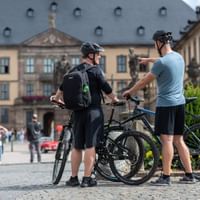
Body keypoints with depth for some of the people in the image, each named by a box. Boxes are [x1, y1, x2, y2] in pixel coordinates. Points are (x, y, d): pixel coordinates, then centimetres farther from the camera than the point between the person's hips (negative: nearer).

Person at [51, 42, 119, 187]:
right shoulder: (95, 70, -7)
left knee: (77, 146, 11)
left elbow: (63, 87, 21)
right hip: (93, 111, -6)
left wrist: (56, 98, 39)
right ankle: (87, 178, -4)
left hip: (78, 111, 6)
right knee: (90, 145, -4)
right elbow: (106, 88, -7)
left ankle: (74, 178, 14)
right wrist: (114, 99, 11)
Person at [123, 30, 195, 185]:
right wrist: (148, 60, 47)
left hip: (166, 104, -8)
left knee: (167, 140, -7)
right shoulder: (178, 57, 10)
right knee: (179, 140, 11)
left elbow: (144, 81, -6)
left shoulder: (161, 62, -15)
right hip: (180, 103, 8)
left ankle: (166, 177, -6)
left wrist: (130, 91, 9)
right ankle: (189, 175, 12)